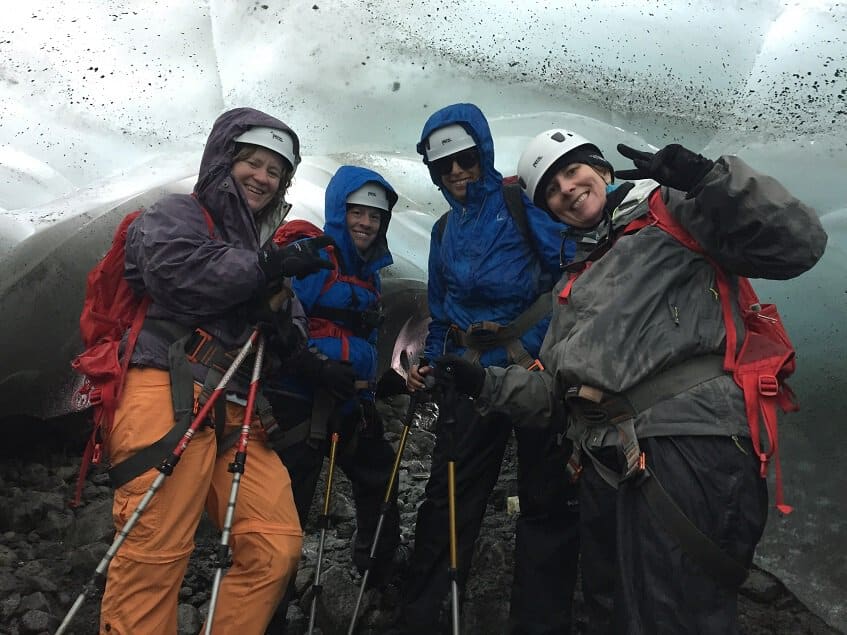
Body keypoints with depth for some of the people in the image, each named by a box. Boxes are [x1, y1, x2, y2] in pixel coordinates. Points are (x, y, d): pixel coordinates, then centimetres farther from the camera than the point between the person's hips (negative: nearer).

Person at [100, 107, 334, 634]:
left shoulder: (258, 246, 30)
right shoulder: (176, 215, 12)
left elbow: (290, 342, 23)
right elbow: (174, 273, -13)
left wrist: (284, 316, 0)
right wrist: (267, 266, -9)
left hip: (233, 412, 7)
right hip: (169, 394, -6)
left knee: (277, 547, -3)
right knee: (156, 552, -14)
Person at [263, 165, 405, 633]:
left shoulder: (368, 271, 15)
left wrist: (374, 381, 15)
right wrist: (315, 367, -28)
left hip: (352, 404, 9)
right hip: (301, 403, -9)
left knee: (380, 481, 22)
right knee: (287, 512, -3)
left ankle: (381, 575, 45)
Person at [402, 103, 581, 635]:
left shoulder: (522, 201, 0)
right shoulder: (444, 231, 19)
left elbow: (570, 270, -9)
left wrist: (538, 348, -17)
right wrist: (430, 364, 11)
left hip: (538, 366, -5)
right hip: (472, 372, 5)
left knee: (549, 499, 2)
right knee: (449, 496, 4)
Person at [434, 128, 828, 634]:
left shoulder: (672, 214, 6)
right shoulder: (575, 281, 26)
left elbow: (797, 244, -7)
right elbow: (559, 392, 24)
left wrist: (709, 178, -17)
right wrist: (489, 385, 14)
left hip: (687, 453, -7)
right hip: (609, 468, 8)